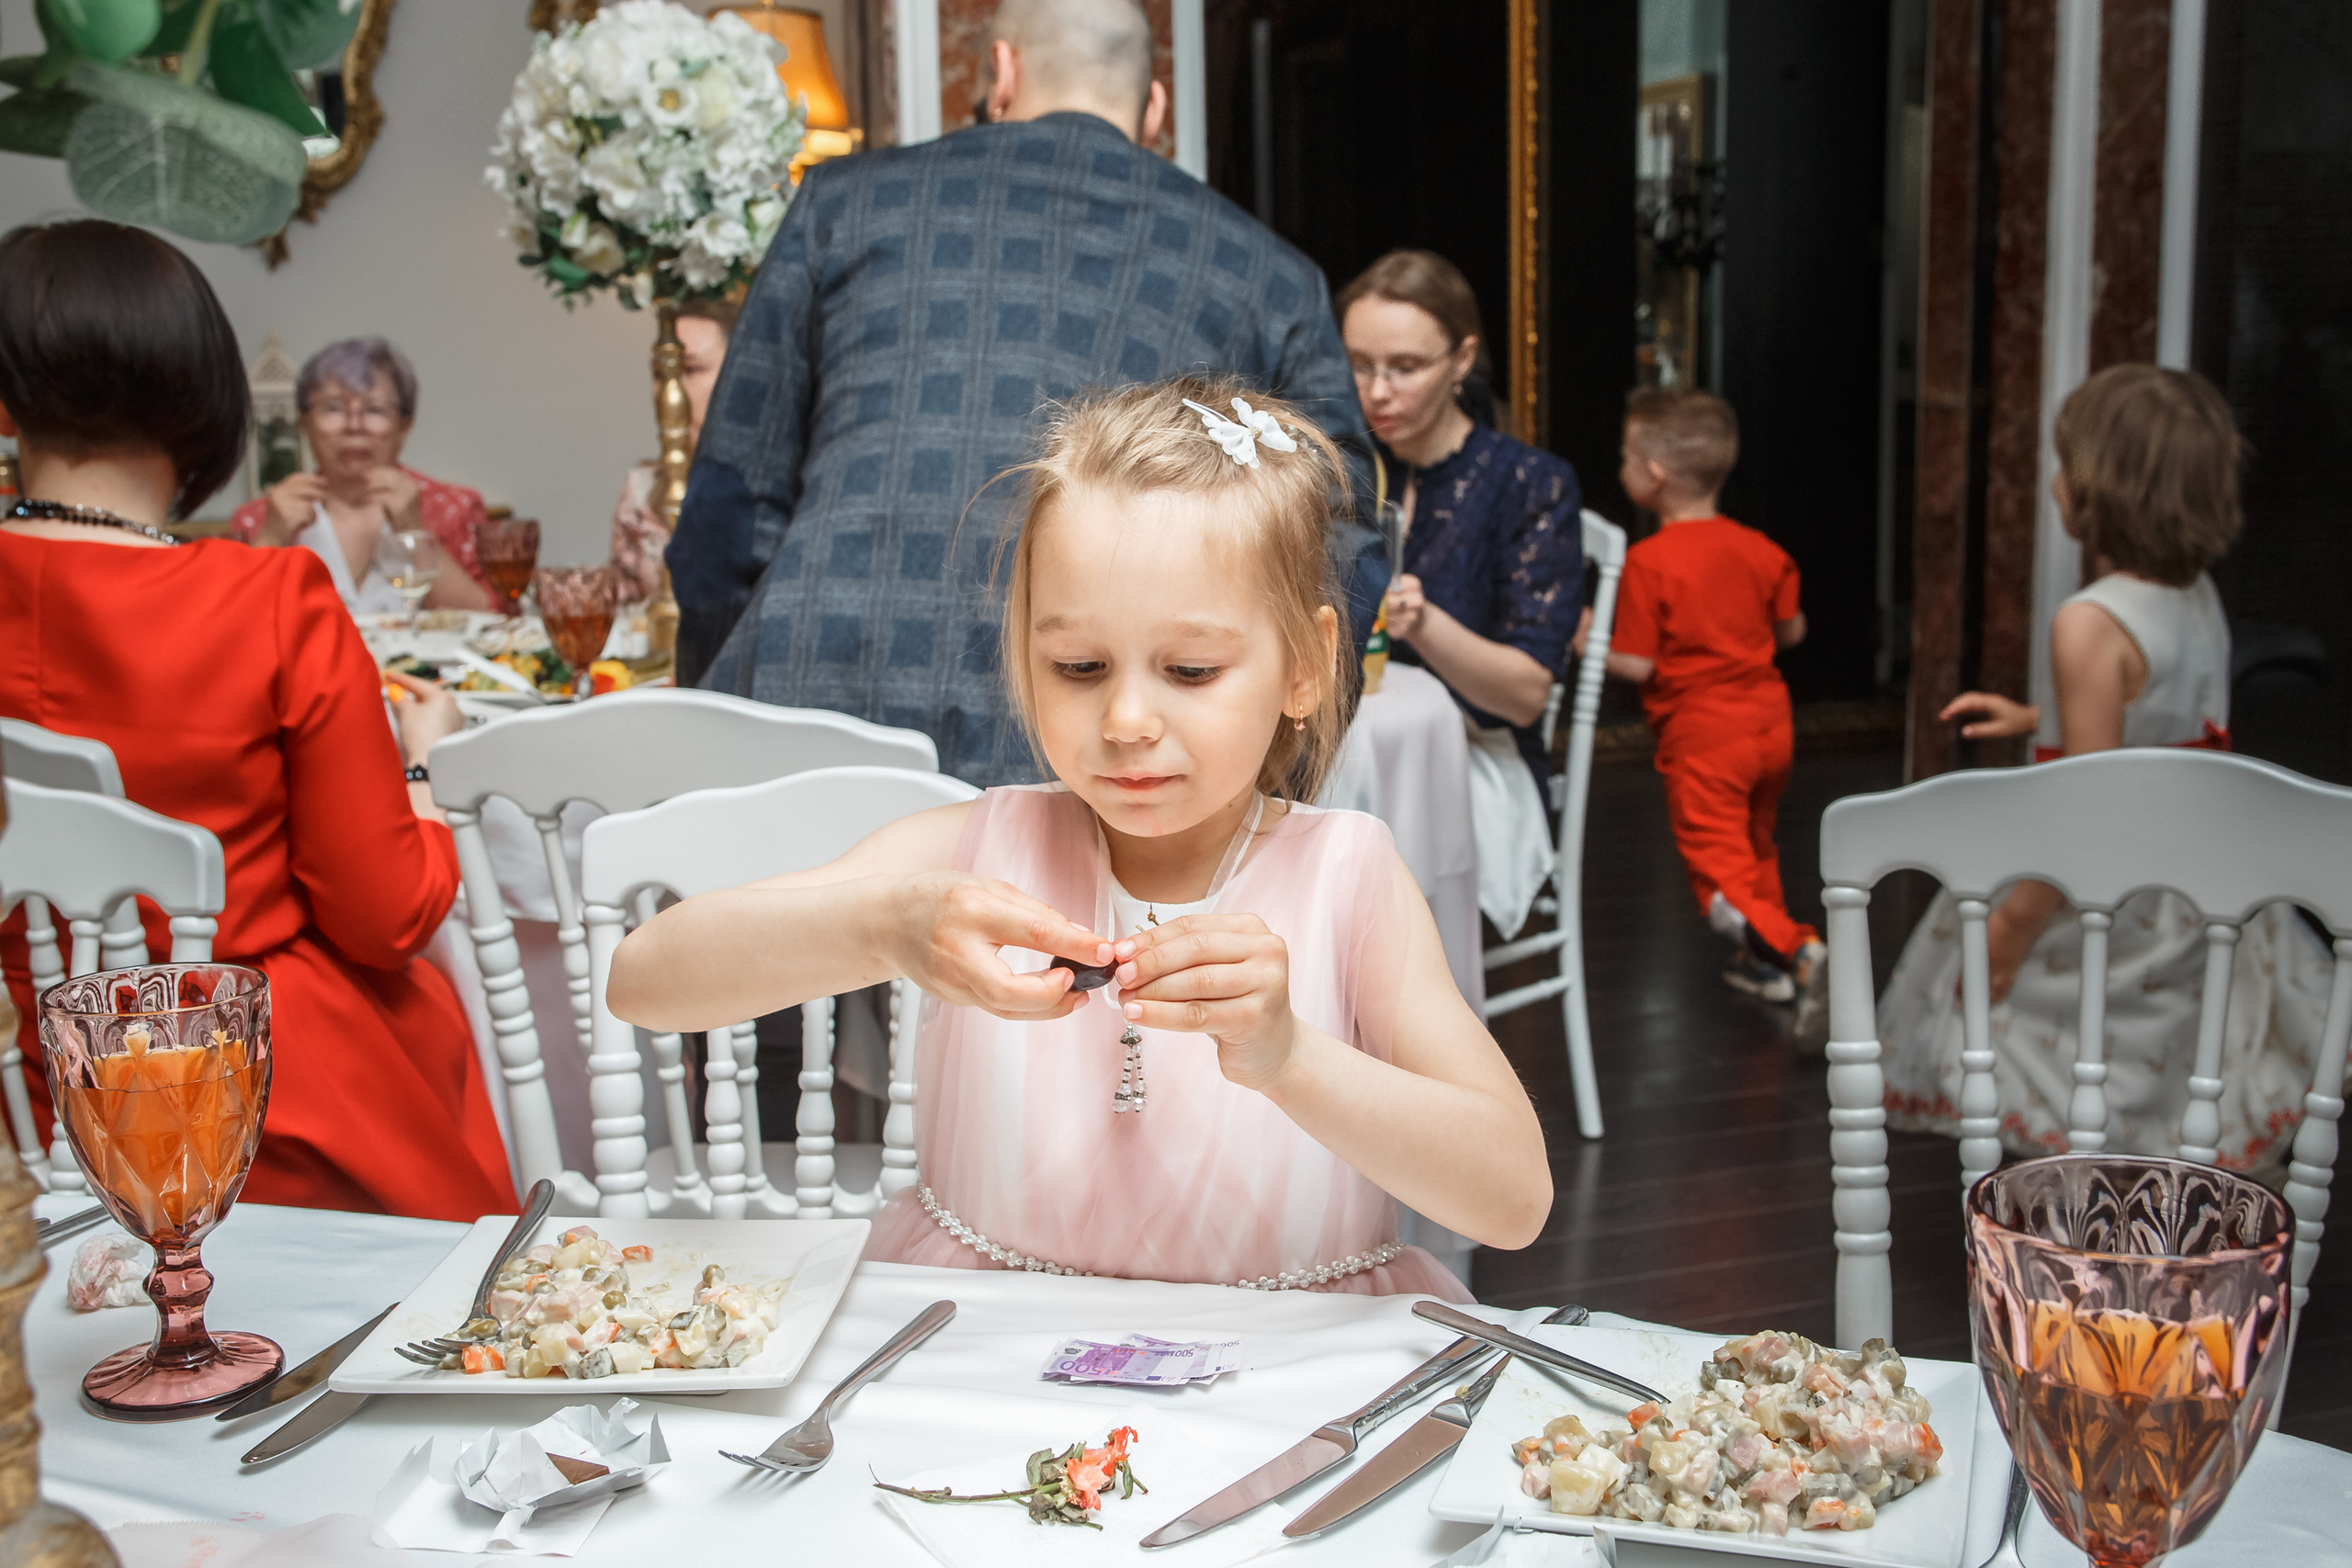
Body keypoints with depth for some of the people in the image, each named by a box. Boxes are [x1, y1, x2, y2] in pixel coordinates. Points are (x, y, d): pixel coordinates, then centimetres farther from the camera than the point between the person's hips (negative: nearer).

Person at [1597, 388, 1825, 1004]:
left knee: (1717, 866, -1)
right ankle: (1765, 961, 34)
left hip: (1702, 734, -7)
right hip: (1770, 721, 7)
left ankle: (1797, 948, -18)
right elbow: (1792, 630, 13)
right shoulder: (1759, 549, 4)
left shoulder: (1646, 563, -16)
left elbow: (1636, 665, -17)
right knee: (1755, 846, 24)